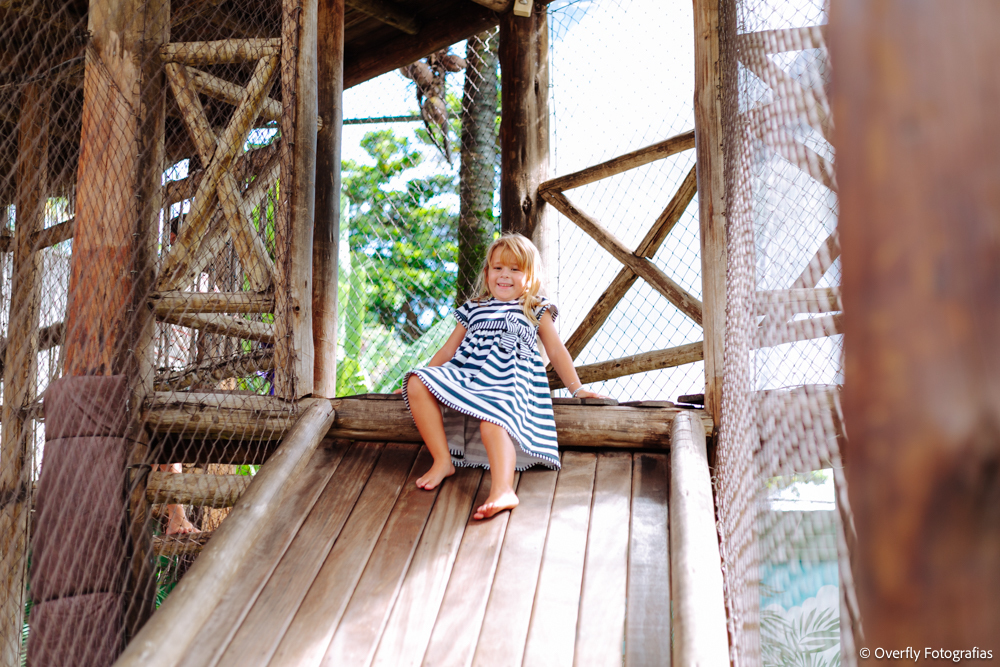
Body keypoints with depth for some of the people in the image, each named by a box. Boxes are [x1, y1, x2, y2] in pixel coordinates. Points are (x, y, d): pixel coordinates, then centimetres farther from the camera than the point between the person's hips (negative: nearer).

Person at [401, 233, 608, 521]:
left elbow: (556, 351, 19)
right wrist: (423, 377, 24)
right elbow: (449, 350, 29)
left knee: (493, 419, -37)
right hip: (465, 375, 4)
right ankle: (443, 461, -21)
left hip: (507, 382, -4)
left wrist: (576, 388, 12)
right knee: (418, 384, -24)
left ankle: (503, 489, -56)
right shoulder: (474, 308, 27)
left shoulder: (536, 311, 21)